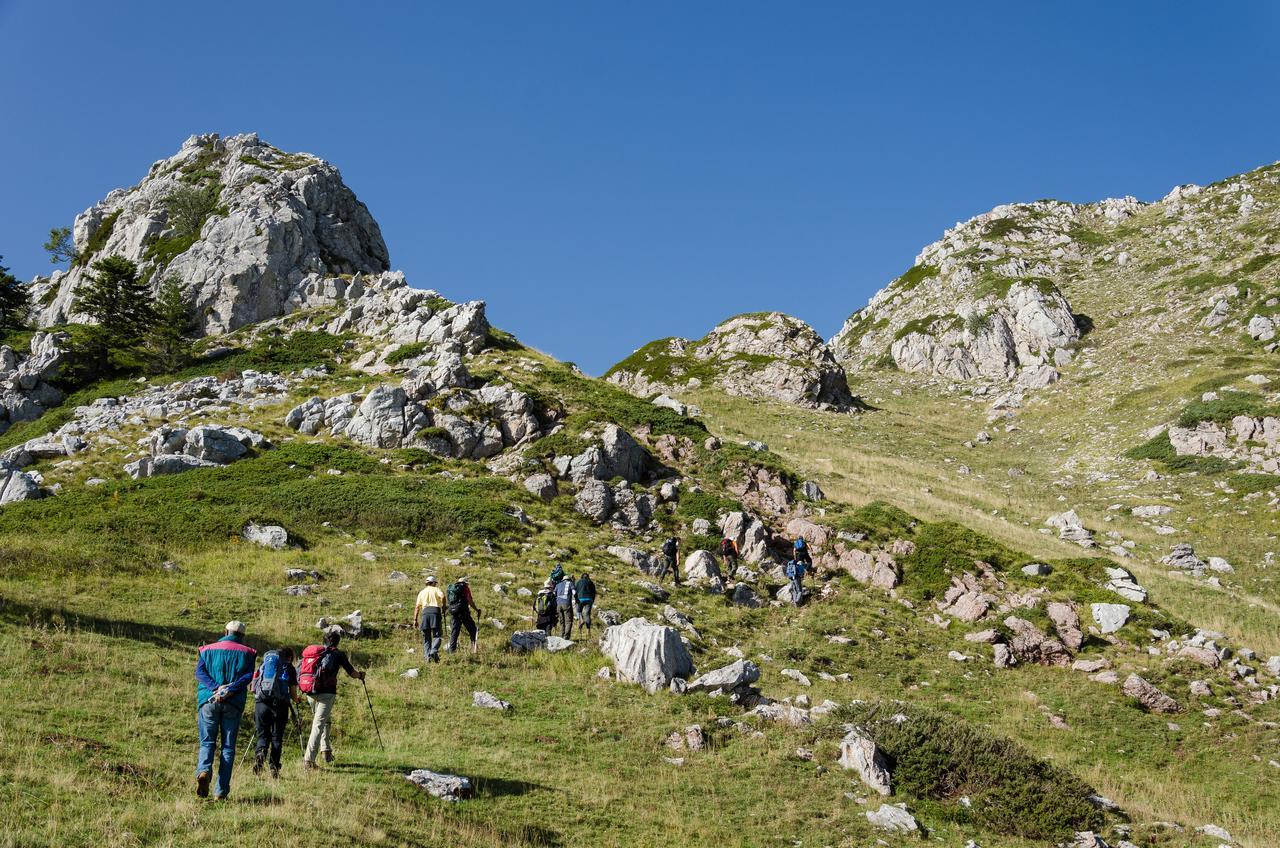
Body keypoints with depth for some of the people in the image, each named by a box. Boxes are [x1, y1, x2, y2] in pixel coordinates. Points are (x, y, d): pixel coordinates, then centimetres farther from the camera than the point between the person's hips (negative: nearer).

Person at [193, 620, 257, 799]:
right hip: (234, 703, -1)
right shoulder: (247, 653, 9)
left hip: (209, 701, 1)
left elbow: (199, 672, -1)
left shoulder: (208, 650, 14)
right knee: (228, 746, 5)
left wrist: (216, 688, -12)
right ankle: (221, 791, 2)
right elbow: (248, 676, -7)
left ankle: (203, 770, -20)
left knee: (207, 743, 10)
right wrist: (230, 689, -15)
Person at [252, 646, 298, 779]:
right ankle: (274, 768, 2)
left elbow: (251, 686, 14)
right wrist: (296, 699, 31)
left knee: (263, 734, 11)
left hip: (261, 703, 2)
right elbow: (293, 693, 8)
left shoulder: (263, 664, 19)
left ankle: (260, 752, -19)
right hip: (280, 704, -2)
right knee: (277, 737, 8)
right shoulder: (289, 668, 12)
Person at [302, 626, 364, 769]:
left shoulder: (313, 650, 13)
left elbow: (299, 671, 14)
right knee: (319, 724, -8)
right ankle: (309, 759, -15)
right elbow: (351, 672, 9)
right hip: (327, 693, -5)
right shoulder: (338, 654, 1)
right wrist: (360, 675, 30)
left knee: (326, 719, 25)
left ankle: (326, 750, 23)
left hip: (310, 692, 5)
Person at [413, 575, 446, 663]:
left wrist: (415, 620, 12)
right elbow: (442, 596, -10)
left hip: (425, 611, 3)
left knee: (426, 637, 8)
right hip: (435, 611, -3)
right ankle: (434, 651, -26)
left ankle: (427, 656, -2)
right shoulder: (436, 589, 13)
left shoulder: (422, 592, 22)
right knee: (437, 634, -2)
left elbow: (417, 607, 14)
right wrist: (443, 607, 2)